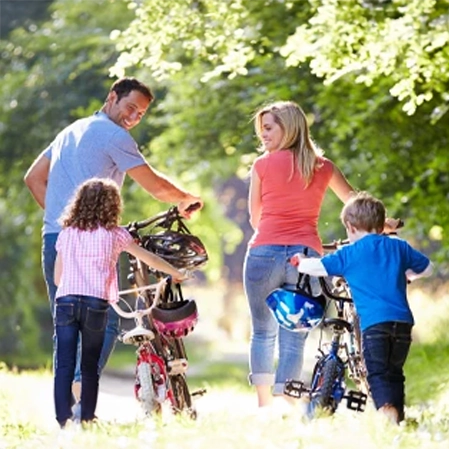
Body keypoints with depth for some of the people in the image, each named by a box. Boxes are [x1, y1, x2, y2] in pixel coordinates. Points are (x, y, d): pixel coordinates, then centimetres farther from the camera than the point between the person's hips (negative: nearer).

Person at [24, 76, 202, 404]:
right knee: (105, 324, -8)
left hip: (53, 240, 8)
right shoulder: (113, 135, -4)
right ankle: (82, 398, -22)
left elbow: (34, 178, 27)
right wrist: (187, 199, 13)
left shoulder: (70, 132, 23)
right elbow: (155, 185, -5)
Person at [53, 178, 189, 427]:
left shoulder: (66, 234, 15)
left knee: (64, 366, -1)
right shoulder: (115, 234, 9)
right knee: (90, 366, 8)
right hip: (95, 303, -2)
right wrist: (177, 274, 32)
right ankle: (87, 419, 9)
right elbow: (150, 259, 18)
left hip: (65, 301, 2)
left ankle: (63, 421, -8)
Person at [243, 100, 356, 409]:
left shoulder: (263, 164, 2)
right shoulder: (324, 167, 9)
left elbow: (254, 217, 12)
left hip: (265, 253, -1)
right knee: (294, 340, 1)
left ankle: (263, 408, 10)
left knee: (263, 333, 13)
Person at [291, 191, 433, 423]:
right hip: (403, 321, 4)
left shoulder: (350, 253, 5)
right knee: (394, 373, 17)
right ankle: (399, 419, 14)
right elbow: (426, 268, 30)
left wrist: (300, 262, 27)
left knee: (378, 373, -5)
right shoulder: (399, 247, 17)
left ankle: (387, 409, -29)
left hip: (374, 323, -4)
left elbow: (318, 267, 5)